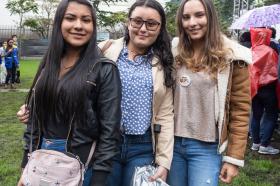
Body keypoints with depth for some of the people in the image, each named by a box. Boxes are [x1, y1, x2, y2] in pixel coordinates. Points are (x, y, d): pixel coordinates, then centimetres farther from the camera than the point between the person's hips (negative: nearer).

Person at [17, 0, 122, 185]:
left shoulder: (104, 69, -11)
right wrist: (26, 167, 7)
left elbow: (110, 130, -12)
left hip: (81, 165, -5)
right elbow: (34, 118, 8)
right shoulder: (48, 65, 4)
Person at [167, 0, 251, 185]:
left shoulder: (232, 58, -8)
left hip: (207, 148, -4)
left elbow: (240, 111, -7)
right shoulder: (175, 54, 3)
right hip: (173, 143, 4)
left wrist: (234, 157, -8)